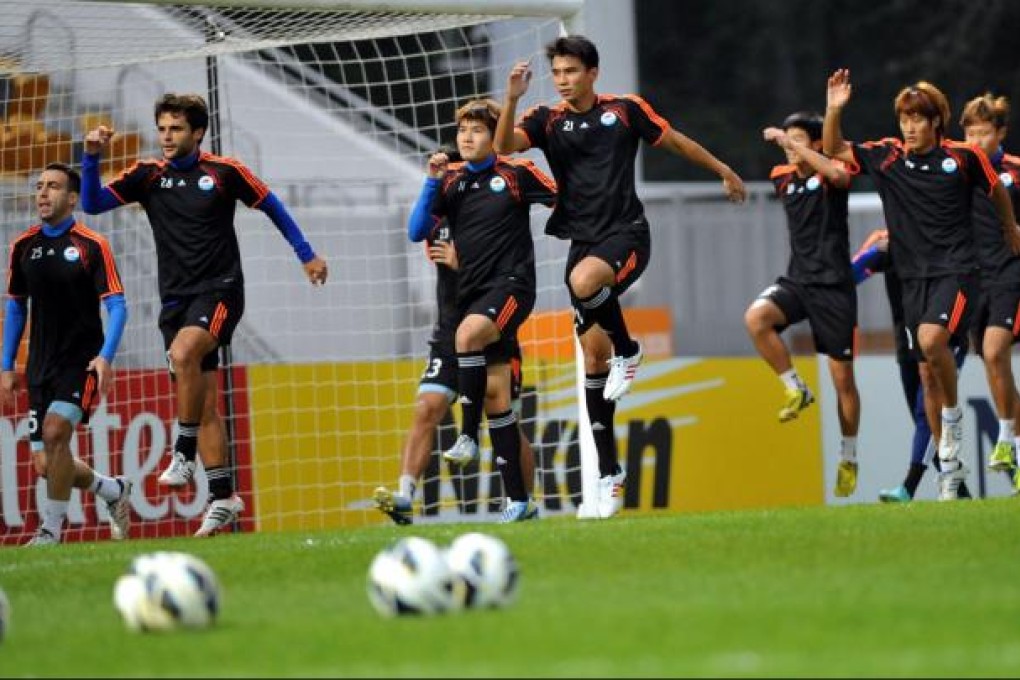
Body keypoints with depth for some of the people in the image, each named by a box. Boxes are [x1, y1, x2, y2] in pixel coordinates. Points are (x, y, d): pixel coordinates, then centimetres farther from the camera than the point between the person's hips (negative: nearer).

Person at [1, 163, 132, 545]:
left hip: (81, 360, -5)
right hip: (41, 366, 5)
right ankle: (115, 490, 30)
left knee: (55, 430, -26)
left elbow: (116, 306, -9)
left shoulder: (92, 246, -7)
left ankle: (51, 529, -14)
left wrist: (105, 357, -23)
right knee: (46, 466, 1)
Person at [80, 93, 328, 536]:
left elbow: (270, 206, 11)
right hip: (176, 298, 4)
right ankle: (223, 497, 7)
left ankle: (185, 454, -22)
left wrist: (306, 255, 14)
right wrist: (92, 158, -14)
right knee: (203, 403, 3)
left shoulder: (224, 171, -2)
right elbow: (92, 204, 1)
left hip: (219, 289, -4)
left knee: (183, 352, -32)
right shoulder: (148, 176, 6)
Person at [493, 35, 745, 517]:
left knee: (583, 282, -37)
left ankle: (628, 350, -7)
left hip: (626, 233, -4)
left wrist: (723, 171, 21)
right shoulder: (548, 121, 4)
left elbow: (676, 142, 12)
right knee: (593, 360, 3)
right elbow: (504, 146, -13)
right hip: (582, 239, 4)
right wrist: (512, 98, -27)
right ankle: (608, 472, 10)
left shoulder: (625, 110, -1)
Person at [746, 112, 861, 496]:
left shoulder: (830, 174, -9)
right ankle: (795, 390, -9)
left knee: (842, 378, 0)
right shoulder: (783, 179, 8)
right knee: (756, 317, -27)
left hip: (833, 285, -5)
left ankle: (849, 459, 16)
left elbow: (838, 175, -33)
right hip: (797, 280, 5)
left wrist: (792, 143, -30)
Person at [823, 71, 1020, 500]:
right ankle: (949, 465, 16)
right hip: (913, 274, 4)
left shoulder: (963, 157, -7)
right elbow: (833, 151, 7)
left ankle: (953, 413, -4)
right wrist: (834, 110, -8)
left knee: (931, 339, -29)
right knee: (927, 374, 6)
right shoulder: (887, 157, 1)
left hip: (956, 269, -4)